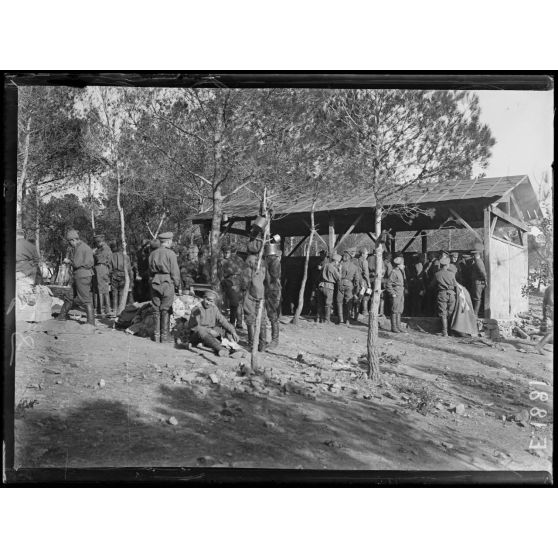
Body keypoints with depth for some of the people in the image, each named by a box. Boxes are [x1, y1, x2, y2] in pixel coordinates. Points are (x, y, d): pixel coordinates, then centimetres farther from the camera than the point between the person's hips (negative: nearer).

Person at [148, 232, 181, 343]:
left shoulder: (153, 254, 8)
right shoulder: (170, 254, -8)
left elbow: (150, 271, 12)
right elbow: (175, 272, -8)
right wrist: (178, 286, -1)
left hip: (155, 283, 5)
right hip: (167, 283, -5)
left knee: (156, 310, 10)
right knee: (166, 310, 1)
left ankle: (156, 335, 11)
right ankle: (164, 336, 3)